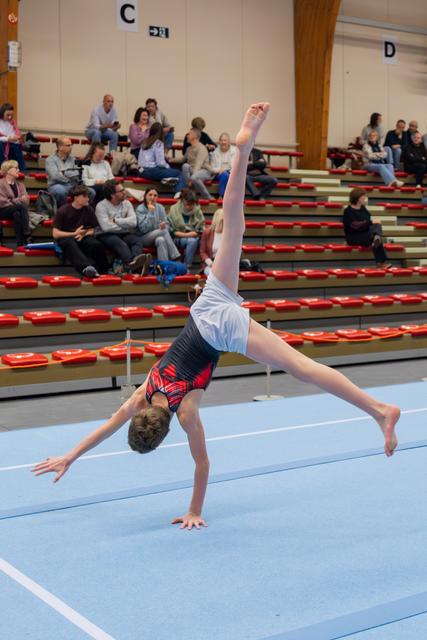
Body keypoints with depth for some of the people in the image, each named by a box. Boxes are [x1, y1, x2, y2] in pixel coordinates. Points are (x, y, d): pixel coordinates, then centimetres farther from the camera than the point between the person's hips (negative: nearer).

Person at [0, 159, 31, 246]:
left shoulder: (20, 184, 17)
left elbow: (26, 200, 3)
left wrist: (12, 202, -17)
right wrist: (19, 200, -17)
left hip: (17, 210, 4)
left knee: (17, 214, -35)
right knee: (22, 206, -33)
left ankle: (20, 243, -44)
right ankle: (27, 237, -37)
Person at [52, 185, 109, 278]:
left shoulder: (88, 210, 6)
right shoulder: (63, 211, -5)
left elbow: (92, 230, 12)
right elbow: (55, 234, -8)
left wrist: (83, 234, -10)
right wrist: (74, 234, -13)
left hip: (83, 238, 3)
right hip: (65, 238, -3)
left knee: (96, 244, -30)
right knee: (71, 244, -39)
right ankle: (86, 268, -64)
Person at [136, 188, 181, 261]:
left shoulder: (160, 207, 6)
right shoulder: (140, 209, -6)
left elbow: (167, 224, 5)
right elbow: (143, 229, -18)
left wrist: (164, 226, -20)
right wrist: (150, 212, -20)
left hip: (158, 237, 3)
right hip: (144, 238, -3)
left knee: (161, 240, -34)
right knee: (164, 231, -29)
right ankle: (175, 256, -32)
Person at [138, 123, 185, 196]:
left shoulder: (145, 142, 12)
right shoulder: (158, 143, -9)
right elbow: (160, 162, -14)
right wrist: (168, 167, 7)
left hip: (142, 171, 8)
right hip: (152, 172, -8)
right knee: (179, 174, -3)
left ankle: (166, 179, -8)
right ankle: (179, 193, -23)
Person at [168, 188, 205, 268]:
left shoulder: (198, 211, 1)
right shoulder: (174, 209, -3)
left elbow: (200, 231, 2)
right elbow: (171, 230, -5)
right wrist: (183, 234, -15)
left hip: (193, 238, 1)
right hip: (177, 239, -1)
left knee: (193, 241, -32)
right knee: (191, 240, -31)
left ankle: (186, 267, -29)